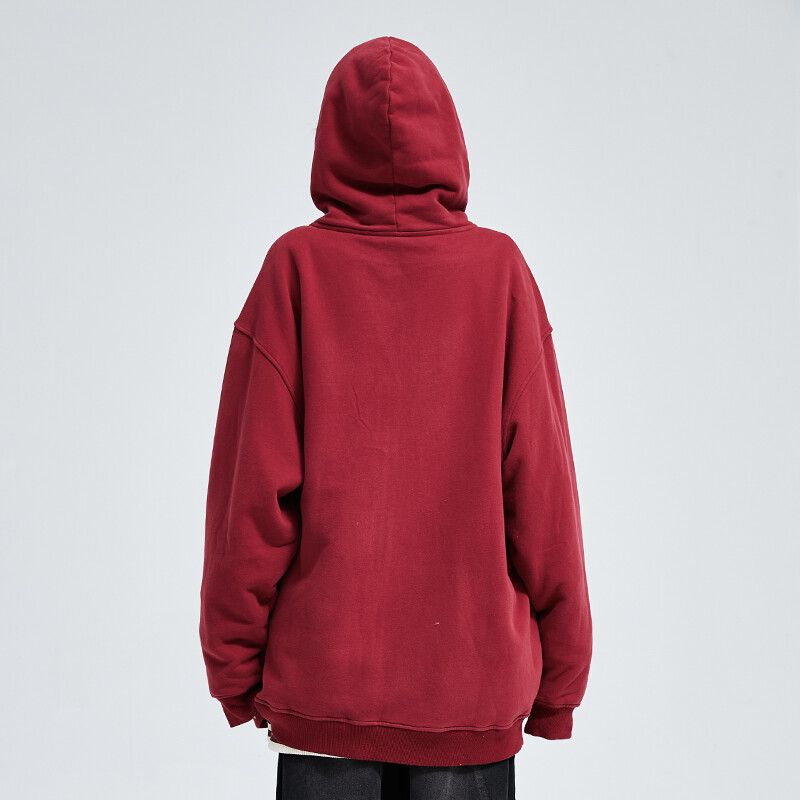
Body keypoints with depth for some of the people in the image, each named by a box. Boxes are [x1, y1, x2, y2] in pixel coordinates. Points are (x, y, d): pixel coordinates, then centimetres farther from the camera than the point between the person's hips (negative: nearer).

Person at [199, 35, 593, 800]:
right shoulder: (500, 270, -3)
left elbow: (253, 484, -7)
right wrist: (560, 673, 6)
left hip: (321, 677, 0)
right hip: (476, 675, 1)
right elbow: (540, 483, -4)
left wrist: (233, 660, 4)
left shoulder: (295, 267, -5)